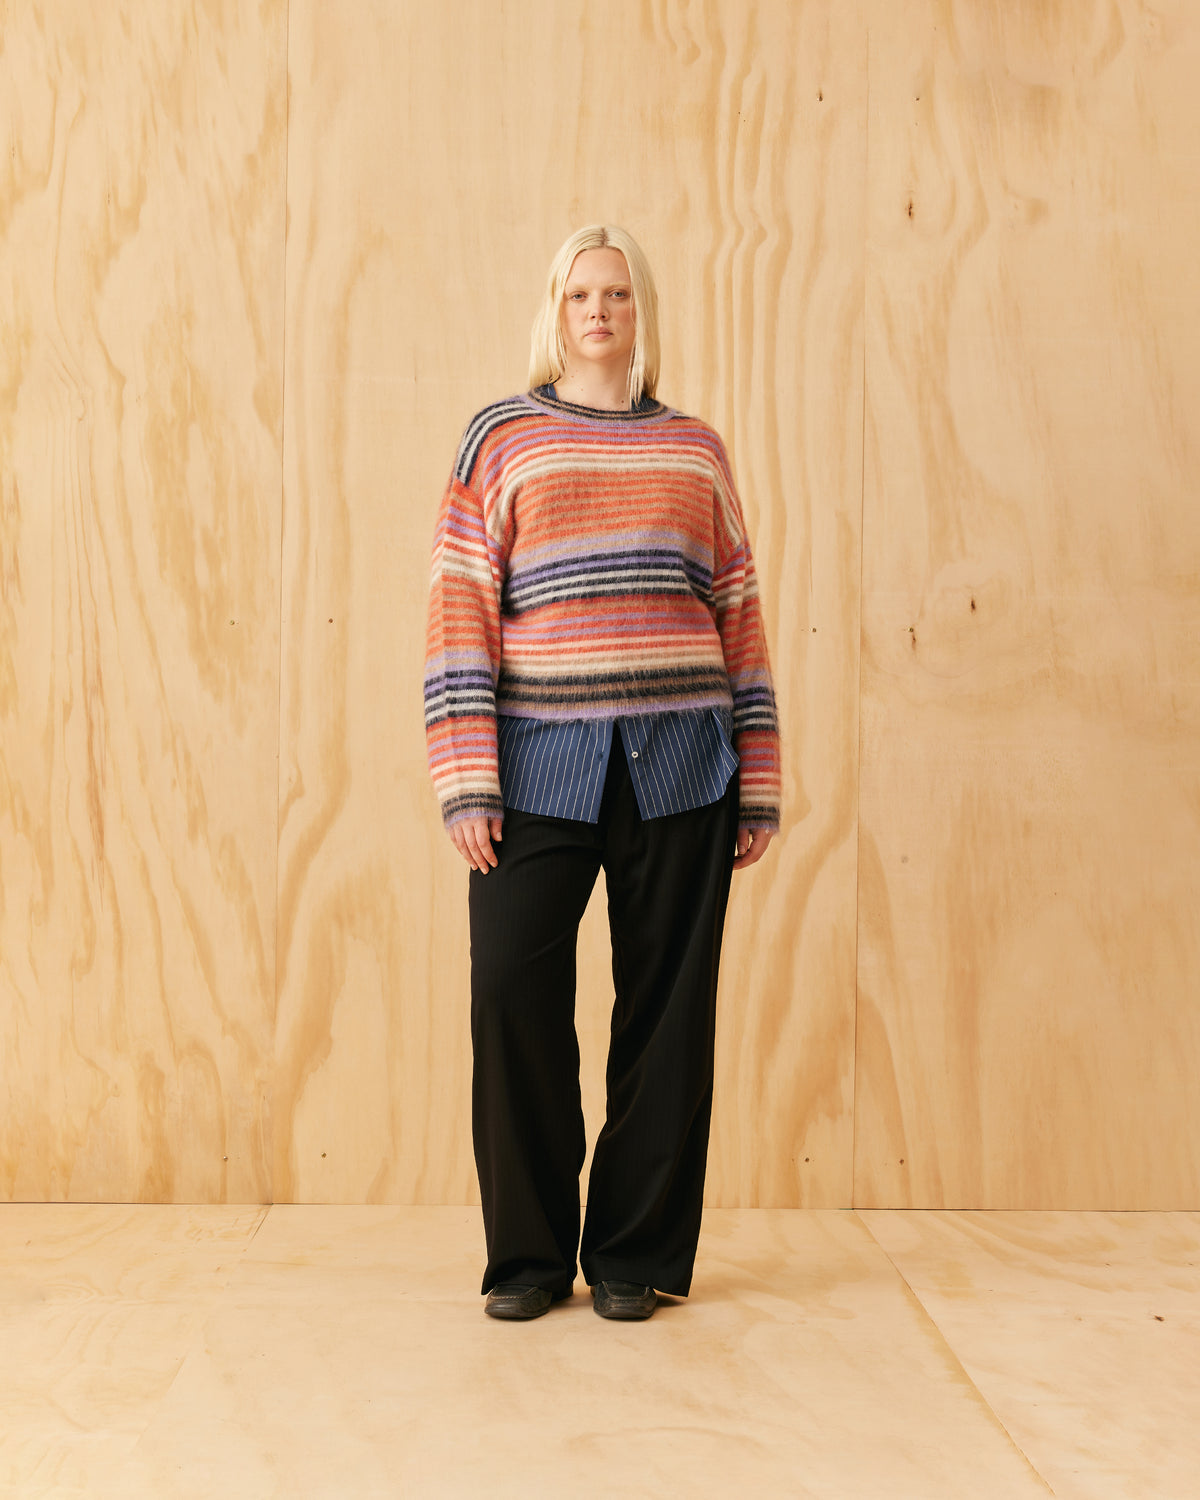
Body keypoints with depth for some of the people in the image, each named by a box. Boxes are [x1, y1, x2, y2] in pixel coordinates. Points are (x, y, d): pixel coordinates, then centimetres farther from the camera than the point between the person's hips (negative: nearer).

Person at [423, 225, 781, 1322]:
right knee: (512, 994, -5)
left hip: (679, 765, 2)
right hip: (540, 764, -1)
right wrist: (465, 780, -8)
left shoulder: (695, 449, 14)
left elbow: (740, 616, 14)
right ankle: (529, 1251, 13)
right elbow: (460, 611, 1)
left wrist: (758, 782, 8)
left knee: (666, 1006, 4)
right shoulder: (502, 438, 8)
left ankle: (638, 1252, 18)